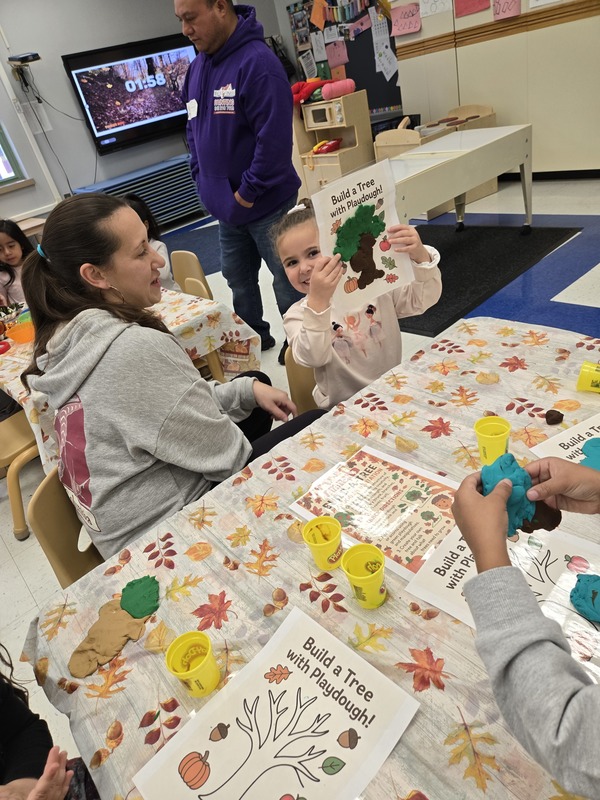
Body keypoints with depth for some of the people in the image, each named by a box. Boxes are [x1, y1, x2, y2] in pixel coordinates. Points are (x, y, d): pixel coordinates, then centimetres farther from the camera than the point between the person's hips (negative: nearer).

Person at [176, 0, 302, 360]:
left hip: (266, 203, -8)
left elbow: (274, 137, -23)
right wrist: (203, 181, 8)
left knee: (288, 280, 4)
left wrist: (248, 192, -19)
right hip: (226, 205, 8)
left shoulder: (257, 61, -17)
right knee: (238, 277, 18)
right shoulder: (197, 67, 10)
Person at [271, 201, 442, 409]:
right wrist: (317, 302, -38)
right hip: (343, 409, -3)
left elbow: (423, 300, -4)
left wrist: (420, 256, -21)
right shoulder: (297, 315, -8)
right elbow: (312, 358, -24)